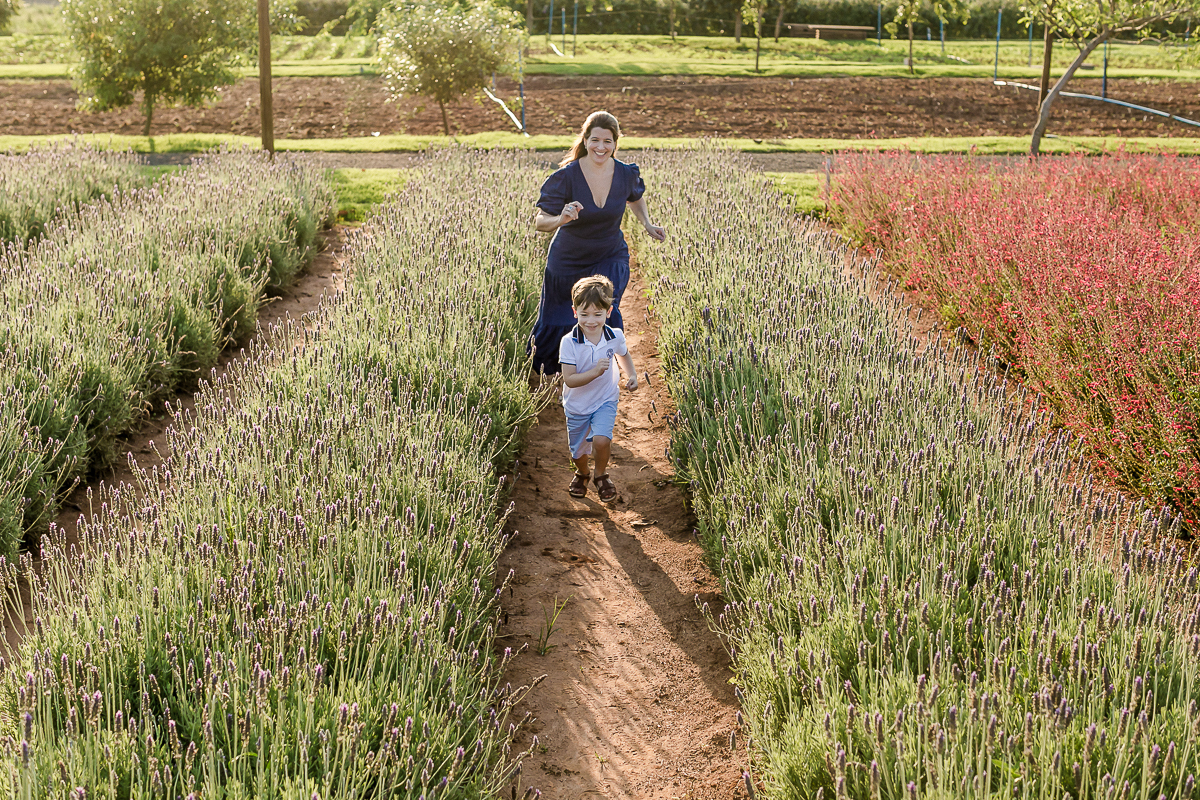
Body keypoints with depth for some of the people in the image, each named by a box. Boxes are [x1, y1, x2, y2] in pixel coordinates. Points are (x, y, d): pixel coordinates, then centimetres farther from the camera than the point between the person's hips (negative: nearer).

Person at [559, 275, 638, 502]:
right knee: (578, 451, 14)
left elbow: (623, 354, 13)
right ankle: (581, 474, 51)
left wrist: (631, 375, -1)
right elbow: (569, 380, -27)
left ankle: (601, 475, 10)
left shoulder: (615, 336, -13)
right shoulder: (569, 343, -23)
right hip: (577, 405, 0)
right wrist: (595, 372, -39)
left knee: (601, 440, -22)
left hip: (605, 400, 0)